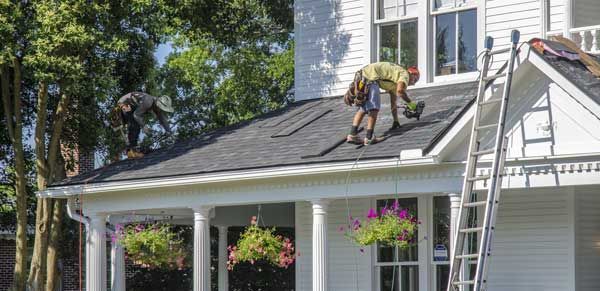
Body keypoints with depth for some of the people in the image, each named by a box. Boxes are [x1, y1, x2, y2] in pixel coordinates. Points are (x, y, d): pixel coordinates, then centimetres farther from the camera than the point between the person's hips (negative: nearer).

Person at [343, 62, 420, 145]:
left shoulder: (395, 82, 33)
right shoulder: (404, 74, 5)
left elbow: (393, 102, 38)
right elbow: (400, 91, -15)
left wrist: (396, 121, 41)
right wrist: (410, 103, -2)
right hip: (370, 76, -9)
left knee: (362, 109, 14)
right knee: (374, 108, -5)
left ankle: (352, 135, 6)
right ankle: (369, 137, -9)